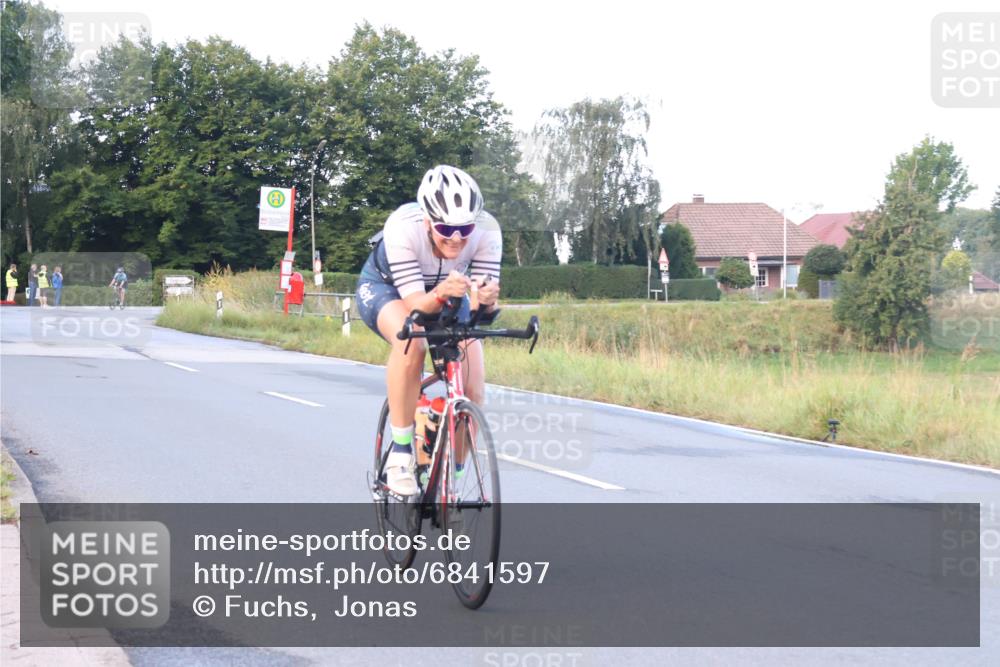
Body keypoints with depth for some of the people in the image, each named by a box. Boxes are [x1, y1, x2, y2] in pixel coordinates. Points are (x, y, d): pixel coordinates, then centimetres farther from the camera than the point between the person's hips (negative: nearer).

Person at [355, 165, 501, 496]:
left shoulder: (486, 230, -31)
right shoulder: (403, 228, -38)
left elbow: (484, 303, -30)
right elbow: (415, 304, -37)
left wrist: (488, 298, -53)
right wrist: (441, 294, -58)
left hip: (445, 295, 3)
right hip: (384, 286, -3)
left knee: (473, 392, -14)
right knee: (411, 342, -38)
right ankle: (400, 453, -25)